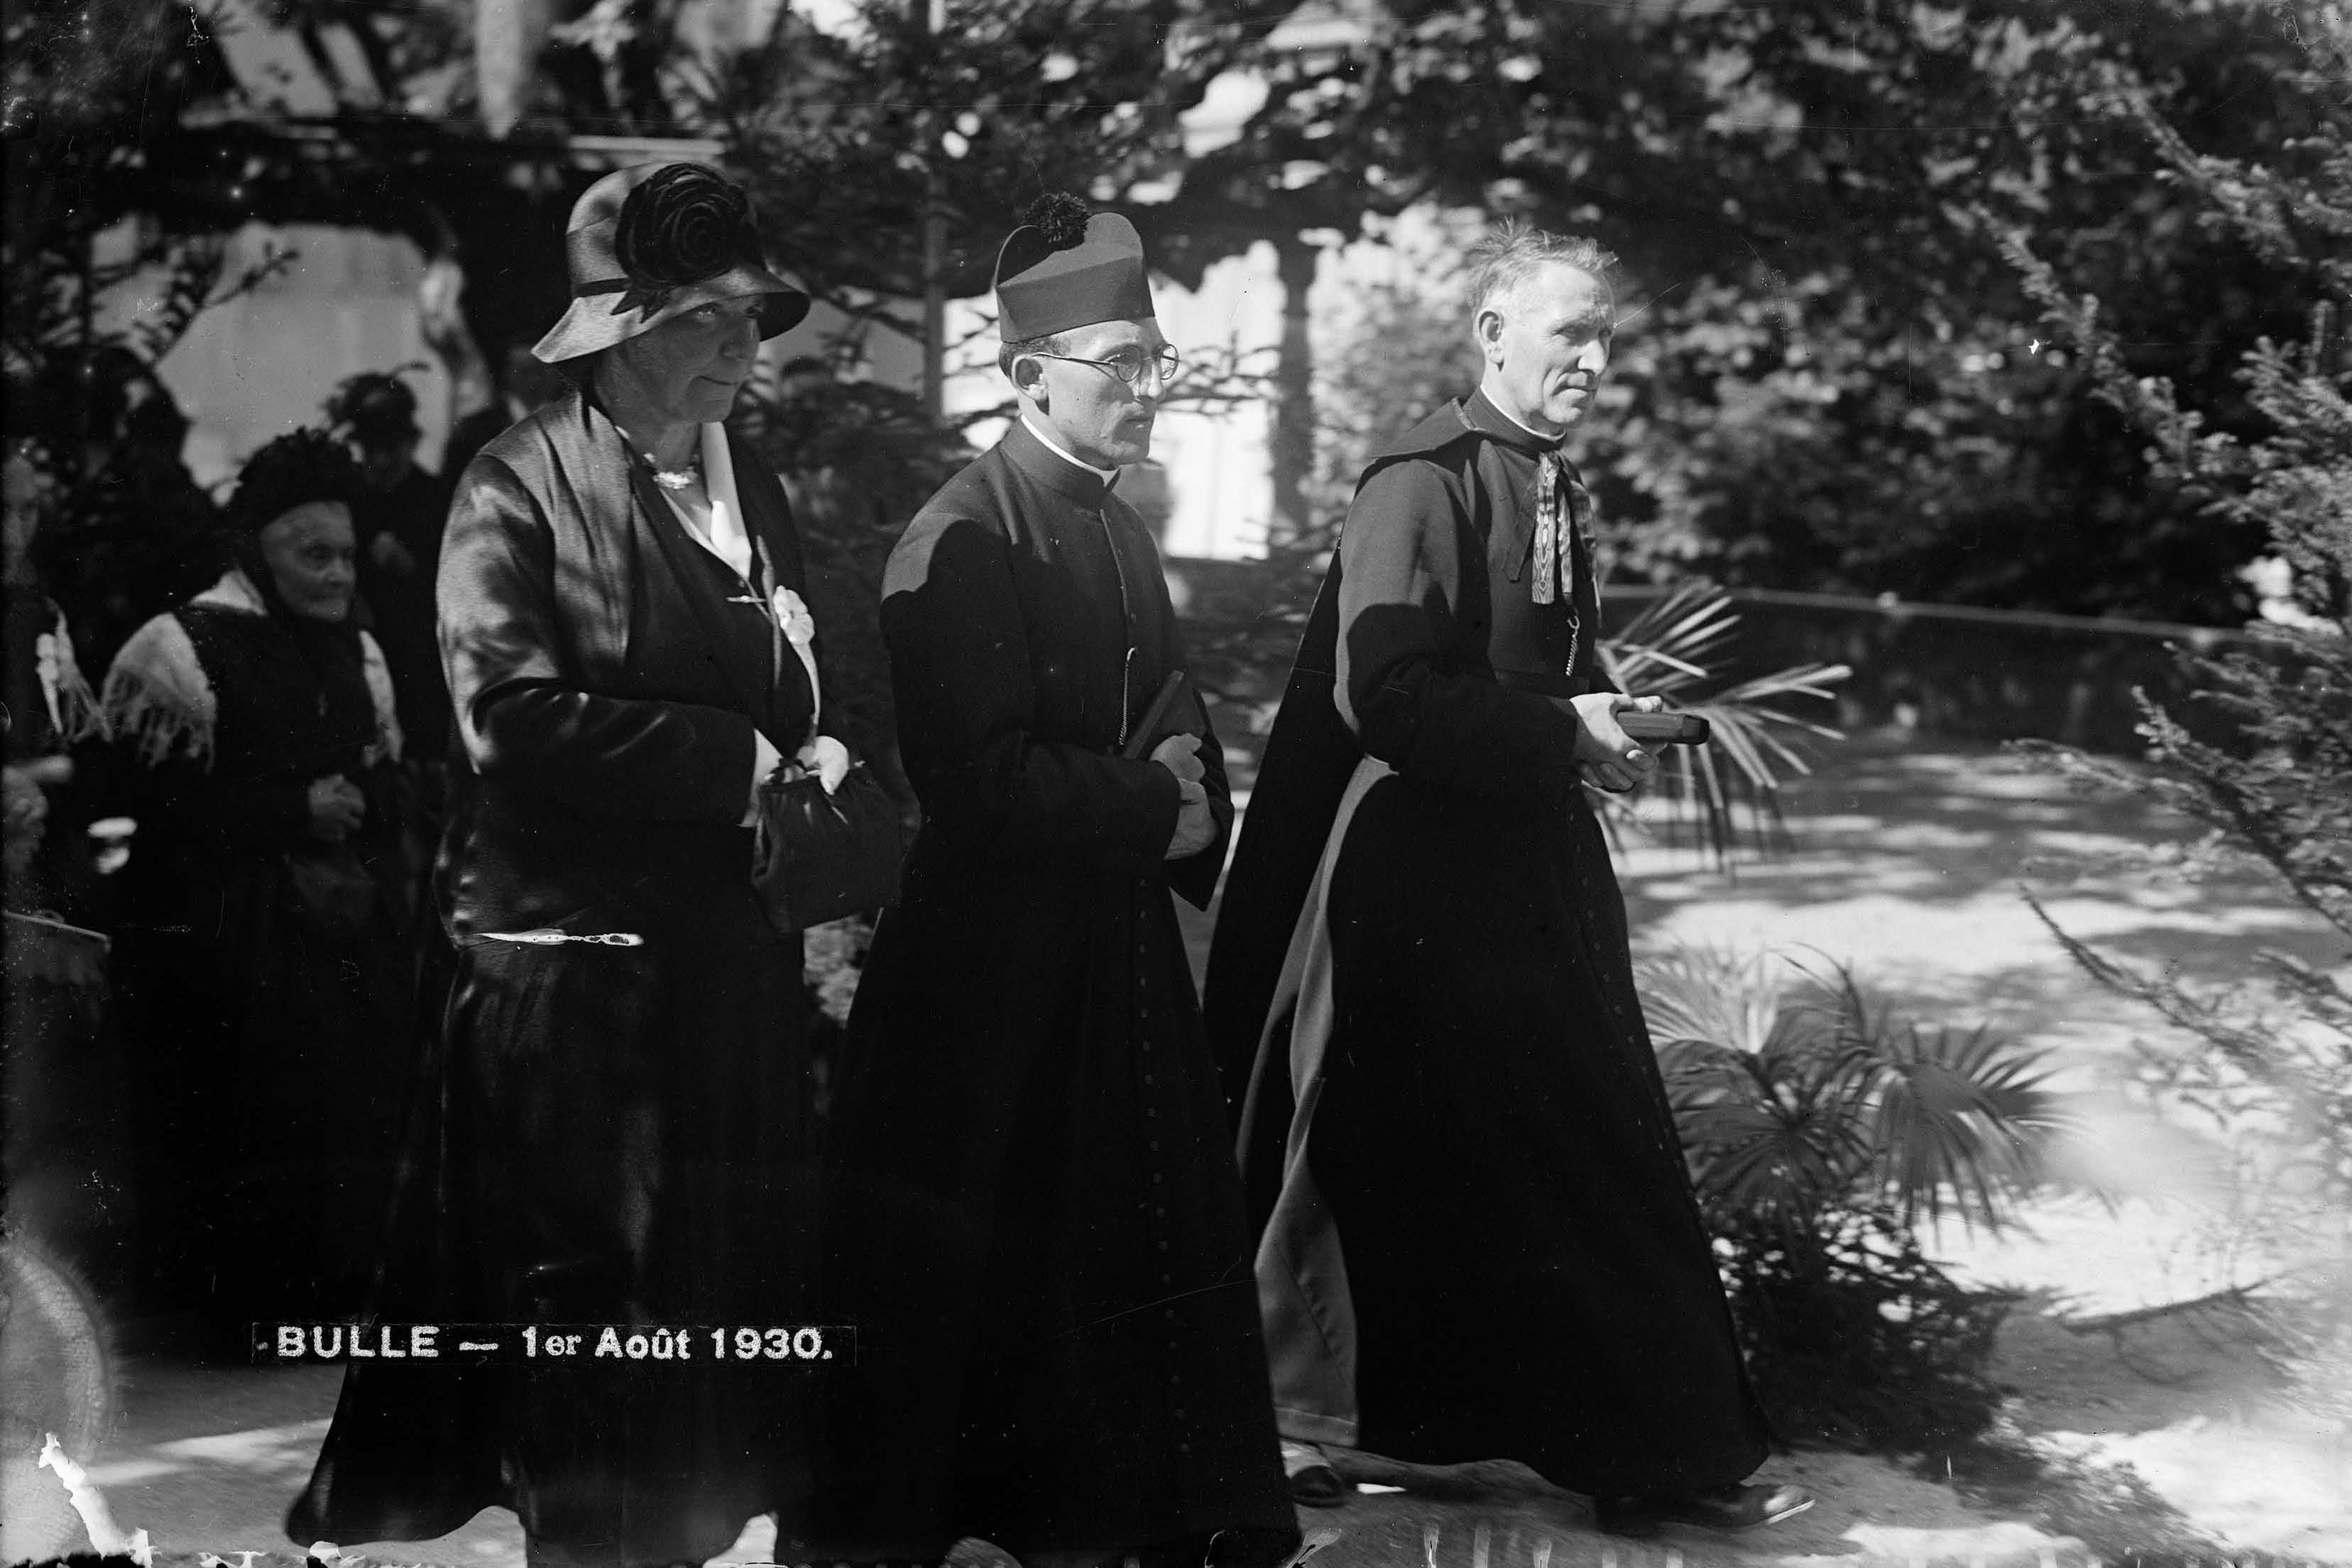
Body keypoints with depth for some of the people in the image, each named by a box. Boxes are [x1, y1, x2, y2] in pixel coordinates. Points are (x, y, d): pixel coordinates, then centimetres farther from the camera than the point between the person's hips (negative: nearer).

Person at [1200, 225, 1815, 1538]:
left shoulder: (1558, 486, 11)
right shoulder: (1424, 484, -16)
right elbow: (1382, 691, -24)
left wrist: (1608, 721, 4)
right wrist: (1560, 735, -20)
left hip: (1538, 862, 9)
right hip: (1424, 873, -9)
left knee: (1602, 1158, 9)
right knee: (1375, 1168, 2)